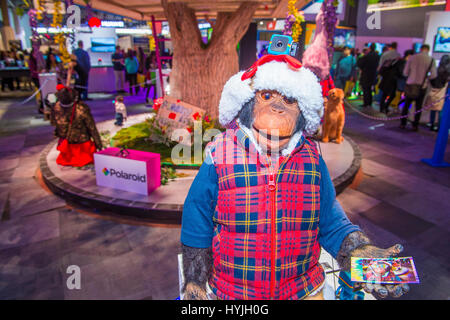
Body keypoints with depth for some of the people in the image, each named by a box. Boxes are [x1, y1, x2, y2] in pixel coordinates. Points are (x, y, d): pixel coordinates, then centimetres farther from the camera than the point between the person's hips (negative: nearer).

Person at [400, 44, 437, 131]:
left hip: (410, 85, 0)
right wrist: (425, 77, 15)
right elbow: (434, 75, -4)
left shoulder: (412, 58, -2)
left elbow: (405, 73, -1)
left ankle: (402, 123, 11)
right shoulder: (431, 60, -3)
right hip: (422, 86, 0)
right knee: (418, 107, 8)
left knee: (406, 105, 10)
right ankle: (415, 125, 11)